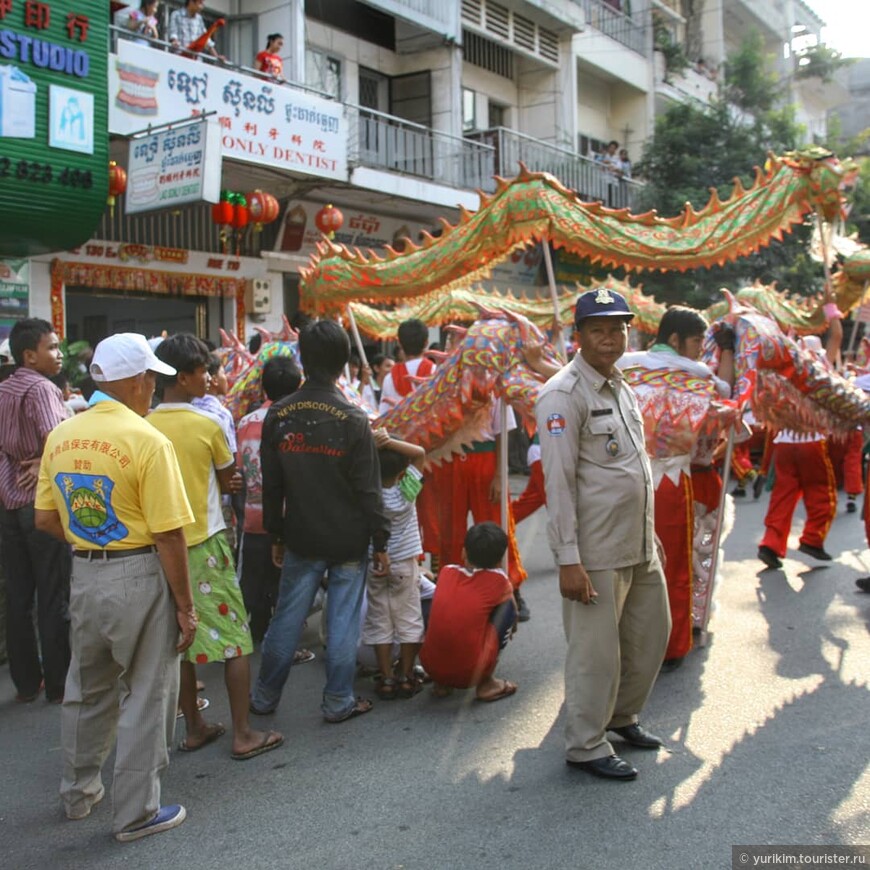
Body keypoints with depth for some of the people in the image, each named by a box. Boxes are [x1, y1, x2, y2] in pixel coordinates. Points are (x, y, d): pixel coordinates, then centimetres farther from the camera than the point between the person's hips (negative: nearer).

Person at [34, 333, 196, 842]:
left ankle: (80, 792, 40)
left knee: (87, 688, 22)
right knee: (144, 696, 7)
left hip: (84, 573, 7)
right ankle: (136, 813, 18)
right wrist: (185, 605, -9)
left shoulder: (61, 437, 2)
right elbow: (169, 535, -17)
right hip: (140, 576, -6)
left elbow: (46, 519, 8)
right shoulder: (147, 442, -17)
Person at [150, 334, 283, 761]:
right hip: (205, 543, -5)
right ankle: (242, 734, 7)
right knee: (233, 636, 3)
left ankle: (194, 728, 23)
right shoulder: (206, 425, -11)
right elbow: (229, 481, 1)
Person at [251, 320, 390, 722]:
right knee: (343, 620, 7)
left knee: (287, 616, 14)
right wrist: (380, 542, -3)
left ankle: (265, 696, 25)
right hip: (349, 540, -3)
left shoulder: (278, 415, -3)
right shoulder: (353, 419, -13)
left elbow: (271, 485, 4)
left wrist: (276, 535, 14)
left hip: (301, 538, 3)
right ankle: (338, 701, 16)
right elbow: (368, 489, -11)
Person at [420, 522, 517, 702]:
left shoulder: (447, 572, 8)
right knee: (508, 605, 9)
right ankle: (486, 683, 11)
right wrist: (511, 626, 44)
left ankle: (442, 683, 20)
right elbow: (514, 609, 21)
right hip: (469, 673, -4)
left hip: (431, 667, 4)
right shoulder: (498, 580, 0)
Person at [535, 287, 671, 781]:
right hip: (596, 553, -9)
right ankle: (586, 746, 20)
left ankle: (622, 715, 40)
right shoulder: (564, 395, -15)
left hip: (641, 545, 9)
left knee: (652, 633, 19)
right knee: (596, 651, 2)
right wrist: (568, 560, -21)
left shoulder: (623, 389, 12)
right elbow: (559, 482, -18)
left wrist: (651, 535, 19)